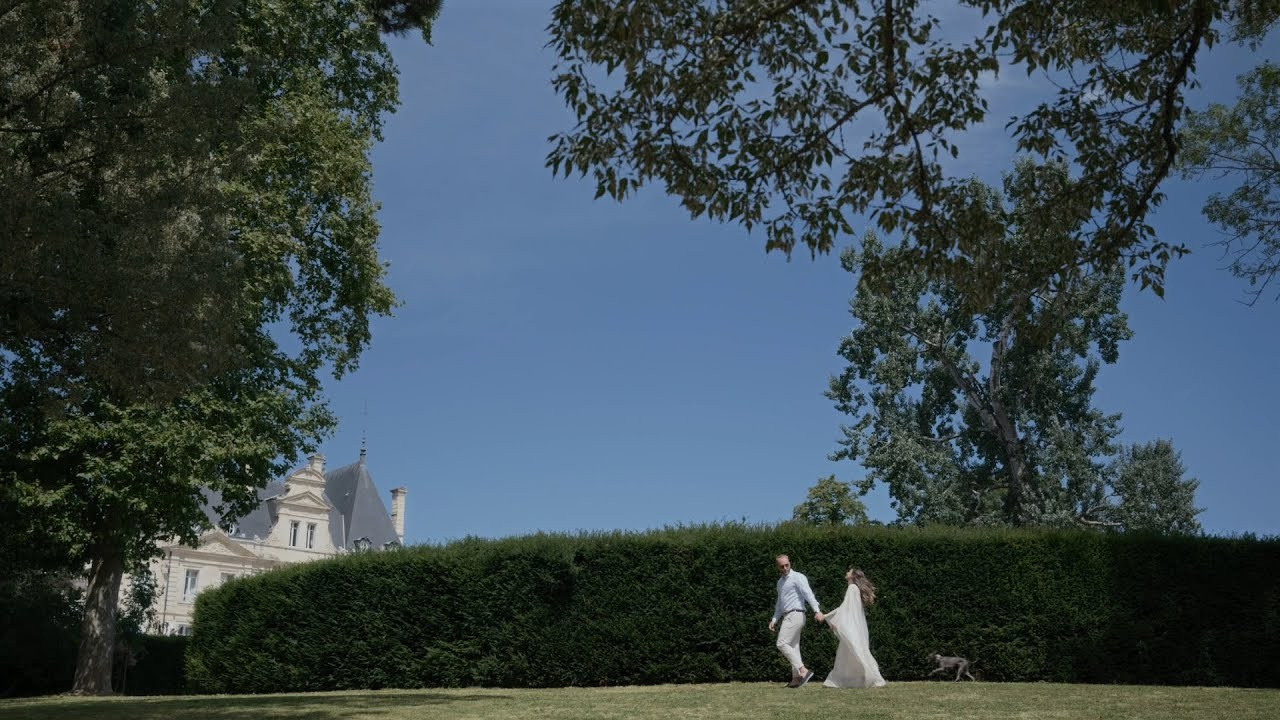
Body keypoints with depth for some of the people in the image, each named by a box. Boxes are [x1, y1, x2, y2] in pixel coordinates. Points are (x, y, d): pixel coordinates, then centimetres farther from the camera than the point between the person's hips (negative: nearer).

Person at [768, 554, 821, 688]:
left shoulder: (798, 577, -7)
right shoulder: (780, 582, 19)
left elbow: (808, 594, -20)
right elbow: (779, 604, 27)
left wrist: (817, 610, -33)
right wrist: (774, 620, 18)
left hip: (795, 615, -9)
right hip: (787, 617, 9)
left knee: (782, 644, -17)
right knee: (793, 647, 6)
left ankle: (803, 670, -21)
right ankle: (796, 678, 6)